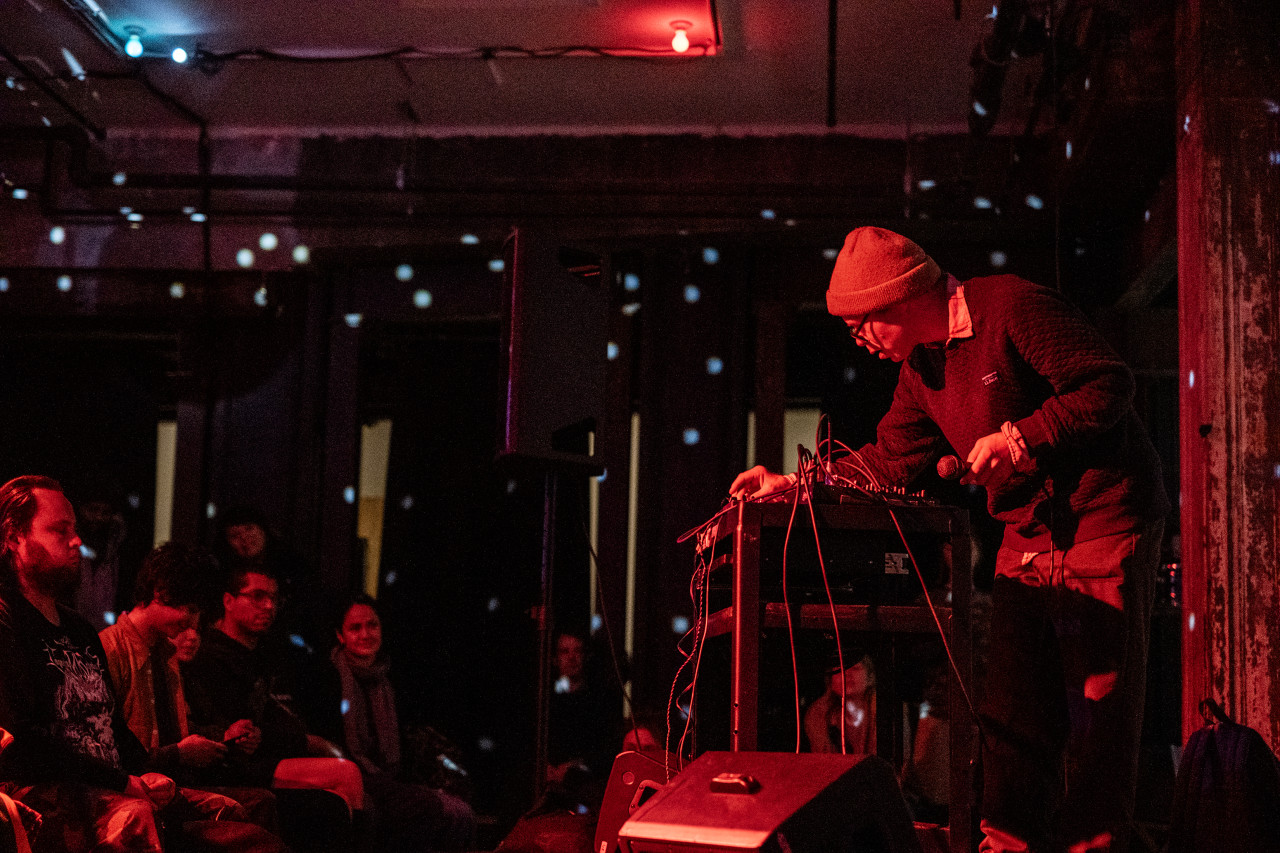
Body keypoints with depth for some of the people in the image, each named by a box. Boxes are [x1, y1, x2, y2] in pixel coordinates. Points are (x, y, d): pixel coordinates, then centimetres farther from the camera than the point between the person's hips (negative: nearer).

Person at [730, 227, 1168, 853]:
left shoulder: (1012, 307, -15)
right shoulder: (922, 365, 11)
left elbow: (1107, 384, -18)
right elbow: (889, 458, 17)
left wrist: (1019, 438, -21)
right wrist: (793, 485, 11)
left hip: (1106, 520, -8)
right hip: (1029, 537, 8)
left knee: (1101, 702, -3)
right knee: (1012, 702, 5)